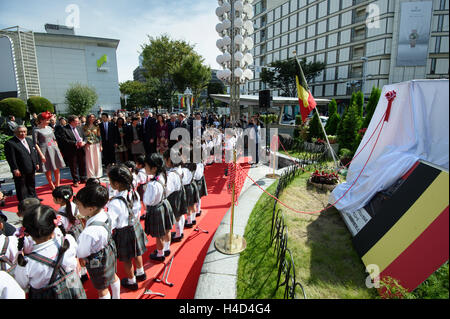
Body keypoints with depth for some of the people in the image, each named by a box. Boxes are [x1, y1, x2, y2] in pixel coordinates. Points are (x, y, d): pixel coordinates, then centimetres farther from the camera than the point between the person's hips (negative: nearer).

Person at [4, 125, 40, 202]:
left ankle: (33, 197, 35)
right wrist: (15, 169, -18)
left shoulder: (29, 140, 11)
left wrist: (36, 163, 11)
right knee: (21, 185, 5)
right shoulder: (10, 143, -13)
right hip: (20, 170, -7)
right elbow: (10, 158, -15)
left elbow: (34, 152, 16)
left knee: (31, 184, 20)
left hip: (31, 168, 7)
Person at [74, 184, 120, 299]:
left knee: (102, 289, 21)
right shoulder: (104, 214, -19)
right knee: (113, 276, 33)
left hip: (99, 263, -8)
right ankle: (116, 296, 59)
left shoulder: (89, 232, -41)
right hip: (110, 252, 8)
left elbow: (82, 253, -25)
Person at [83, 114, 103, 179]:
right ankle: (91, 175, 6)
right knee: (90, 160, 0)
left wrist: (100, 145, 2)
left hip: (97, 145, 2)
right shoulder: (85, 127, 3)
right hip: (89, 145, -2)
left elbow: (99, 136, 7)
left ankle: (98, 174, 12)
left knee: (97, 160, 4)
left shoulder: (97, 126, 9)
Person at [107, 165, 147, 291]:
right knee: (137, 252, 29)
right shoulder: (134, 193, -13)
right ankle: (141, 273, 51)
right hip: (136, 227, 6)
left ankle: (131, 281, 40)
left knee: (126, 259, 18)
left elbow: (110, 224, -28)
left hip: (123, 233, -6)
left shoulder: (115, 203, -33)